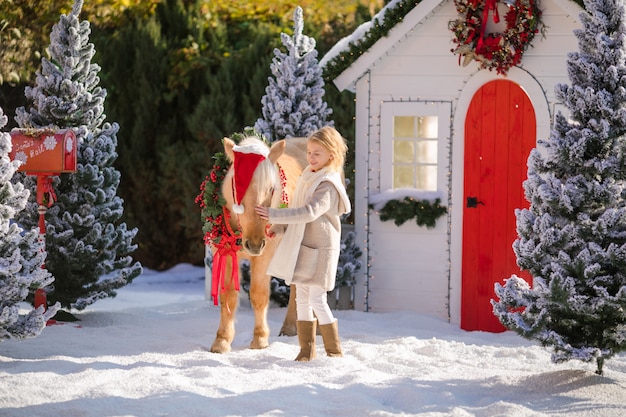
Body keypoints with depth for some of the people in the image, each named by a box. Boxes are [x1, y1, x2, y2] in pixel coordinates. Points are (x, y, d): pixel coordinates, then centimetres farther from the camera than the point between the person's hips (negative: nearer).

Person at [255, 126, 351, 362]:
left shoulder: (328, 186, -18)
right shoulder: (308, 177, 10)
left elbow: (310, 212, -32)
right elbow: (295, 207, 23)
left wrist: (274, 215, -35)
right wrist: (277, 228, 13)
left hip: (320, 249, -9)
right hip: (301, 246, 9)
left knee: (317, 300, -8)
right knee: (302, 298, 11)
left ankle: (334, 351, 3)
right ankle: (307, 350, 19)